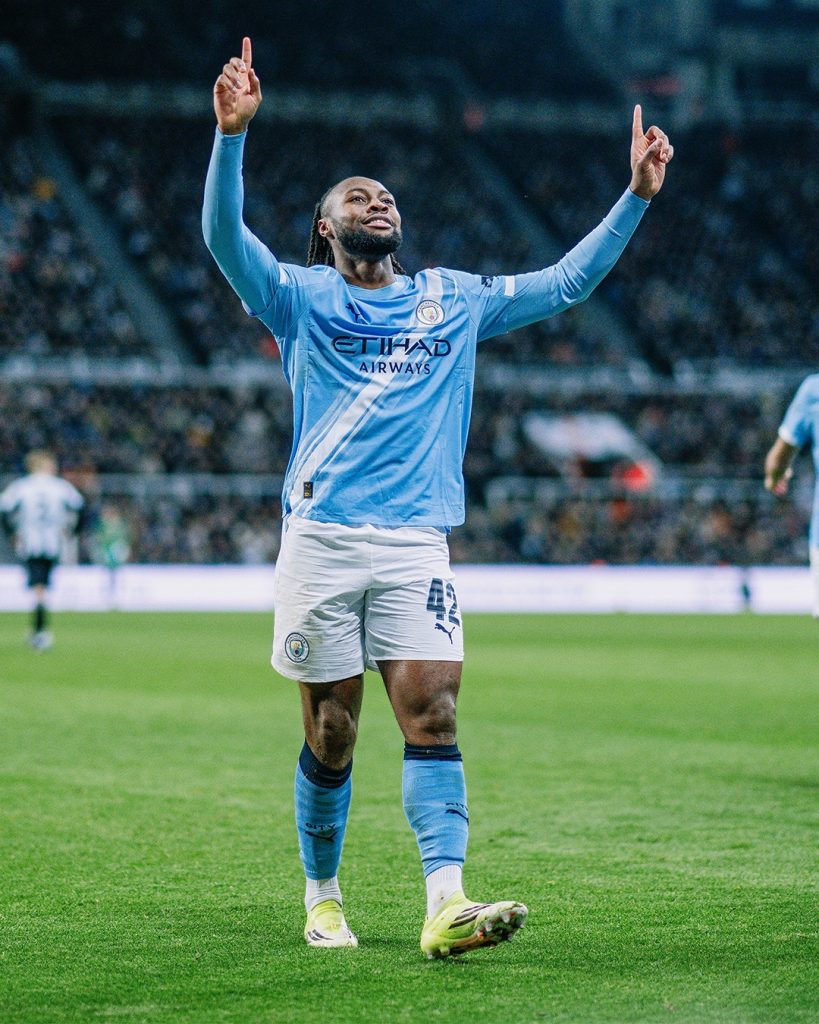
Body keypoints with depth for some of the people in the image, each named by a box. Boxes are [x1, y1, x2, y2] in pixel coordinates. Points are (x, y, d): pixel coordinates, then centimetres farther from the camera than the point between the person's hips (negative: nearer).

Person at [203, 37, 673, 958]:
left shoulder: (453, 299, 18)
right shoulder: (302, 297, 8)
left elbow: (566, 283, 19)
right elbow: (223, 235, -8)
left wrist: (636, 196, 11)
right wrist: (232, 134, -23)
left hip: (416, 545, 2)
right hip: (321, 538, -2)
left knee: (432, 713, -12)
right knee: (331, 735, 2)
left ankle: (445, 903, -20)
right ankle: (322, 900, 18)